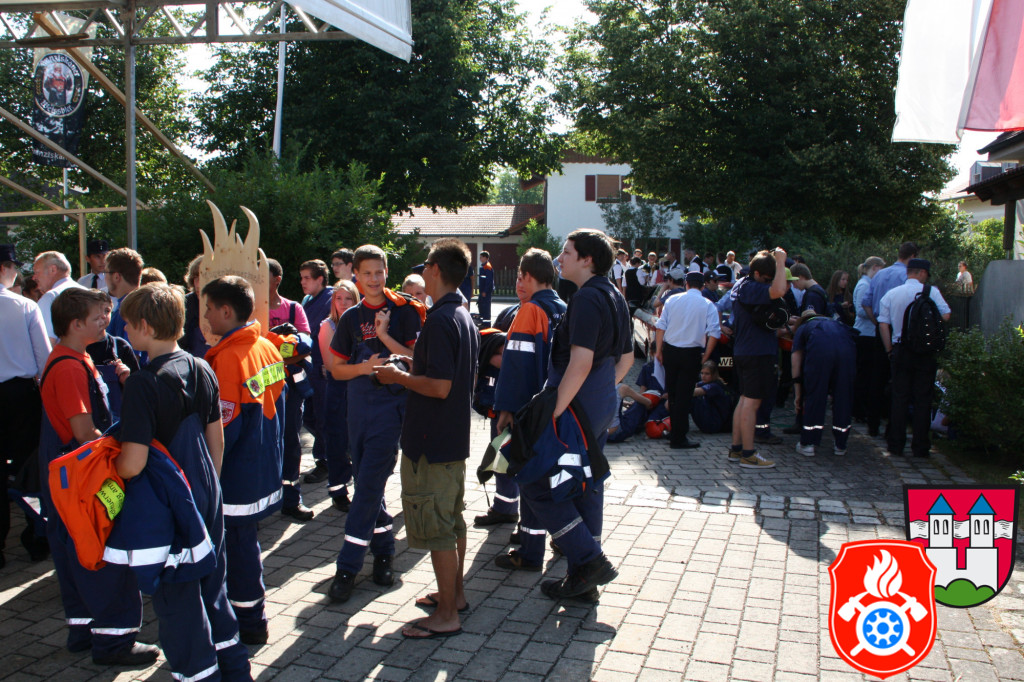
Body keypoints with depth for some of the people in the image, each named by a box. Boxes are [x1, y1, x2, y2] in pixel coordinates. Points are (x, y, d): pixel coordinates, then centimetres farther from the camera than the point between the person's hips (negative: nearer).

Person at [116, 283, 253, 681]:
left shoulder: (142, 383, -20)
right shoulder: (202, 370, 2)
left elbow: (132, 465, -23)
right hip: (208, 498, 7)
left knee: (178, 601, 8)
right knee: (213, 586, 20)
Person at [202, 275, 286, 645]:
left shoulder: (228, 358, -21)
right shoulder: (267, 348, 3)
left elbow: (224, 427, -20)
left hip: (237, 476, -8)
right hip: (266, 470, 8)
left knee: (238, 546, 6)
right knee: (245, 542, 20)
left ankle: (249, 624, 18)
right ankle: (249, 612, 33)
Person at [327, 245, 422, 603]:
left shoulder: (403, 311, -1)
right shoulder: (351, 317, 9)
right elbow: (337, 368, 10)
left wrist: (384, 335, -16)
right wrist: (363, 367, -10)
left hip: (391, 405, -4)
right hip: (359, 407, 5)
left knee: (369, 485, -8)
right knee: (366, 483, 10)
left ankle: (348, 567, -2)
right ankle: (383, 550, 26)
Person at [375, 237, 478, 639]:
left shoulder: (439, 320, -21)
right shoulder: (465, 318, 10)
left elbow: (439, 387, -28)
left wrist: (398, 376, -13)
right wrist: (408, 371, 20)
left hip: (431, 441, -10)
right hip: (455, 437, 10)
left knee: (435, 528, -1)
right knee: (452, 519, 20)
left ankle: (446, 615, 8)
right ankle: (454, 593, 33)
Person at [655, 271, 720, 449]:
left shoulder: (672, 300, 2)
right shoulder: (708, 305, -3)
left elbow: (661, 326, 0)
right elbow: (714, 333, -11)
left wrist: (659, 350, 6)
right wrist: (705, 356, -3)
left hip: (670, 350, 3)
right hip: (691, 353, -3)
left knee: (672, 393, 16)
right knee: (684, 395, 1)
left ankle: (675, 432, 28)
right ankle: (678, 438, 3)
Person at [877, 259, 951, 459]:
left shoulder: (891, 294, 5)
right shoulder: (931, 291, -4)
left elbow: (883, 324, 2)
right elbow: (945, 315, -10)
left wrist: (890, 350, 8)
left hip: (900, 350, 2)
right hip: (926, 352, -2)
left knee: (899, 398, 8)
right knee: (923, 399, 4)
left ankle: (896, 444, 9)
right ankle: (920, 447, 6)